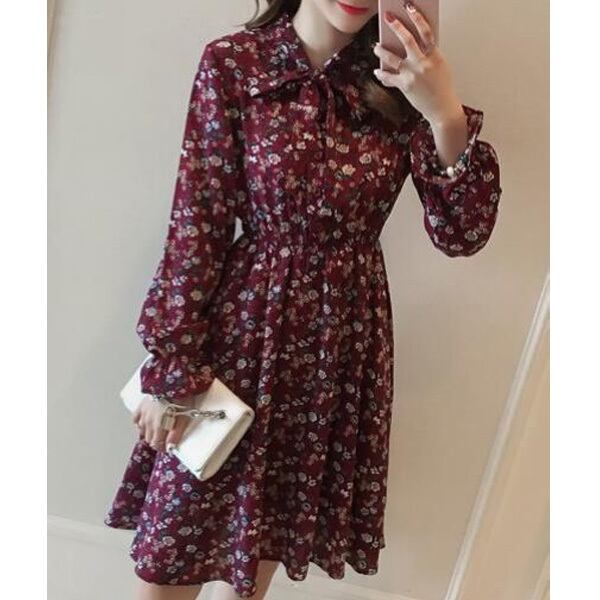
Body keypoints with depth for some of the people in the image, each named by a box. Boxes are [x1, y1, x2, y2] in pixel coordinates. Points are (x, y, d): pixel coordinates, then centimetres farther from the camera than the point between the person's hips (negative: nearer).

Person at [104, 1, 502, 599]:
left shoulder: (398, 80, -2)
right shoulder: (233, 62, -8)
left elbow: (462, 233, -6)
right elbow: (196, 224, -9)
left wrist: (447, 116, -21)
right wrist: (169, 367, -8)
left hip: (345, 339, 3)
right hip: (244, 326, -2)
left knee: (270, 528, 21)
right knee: (175, 544, 11)